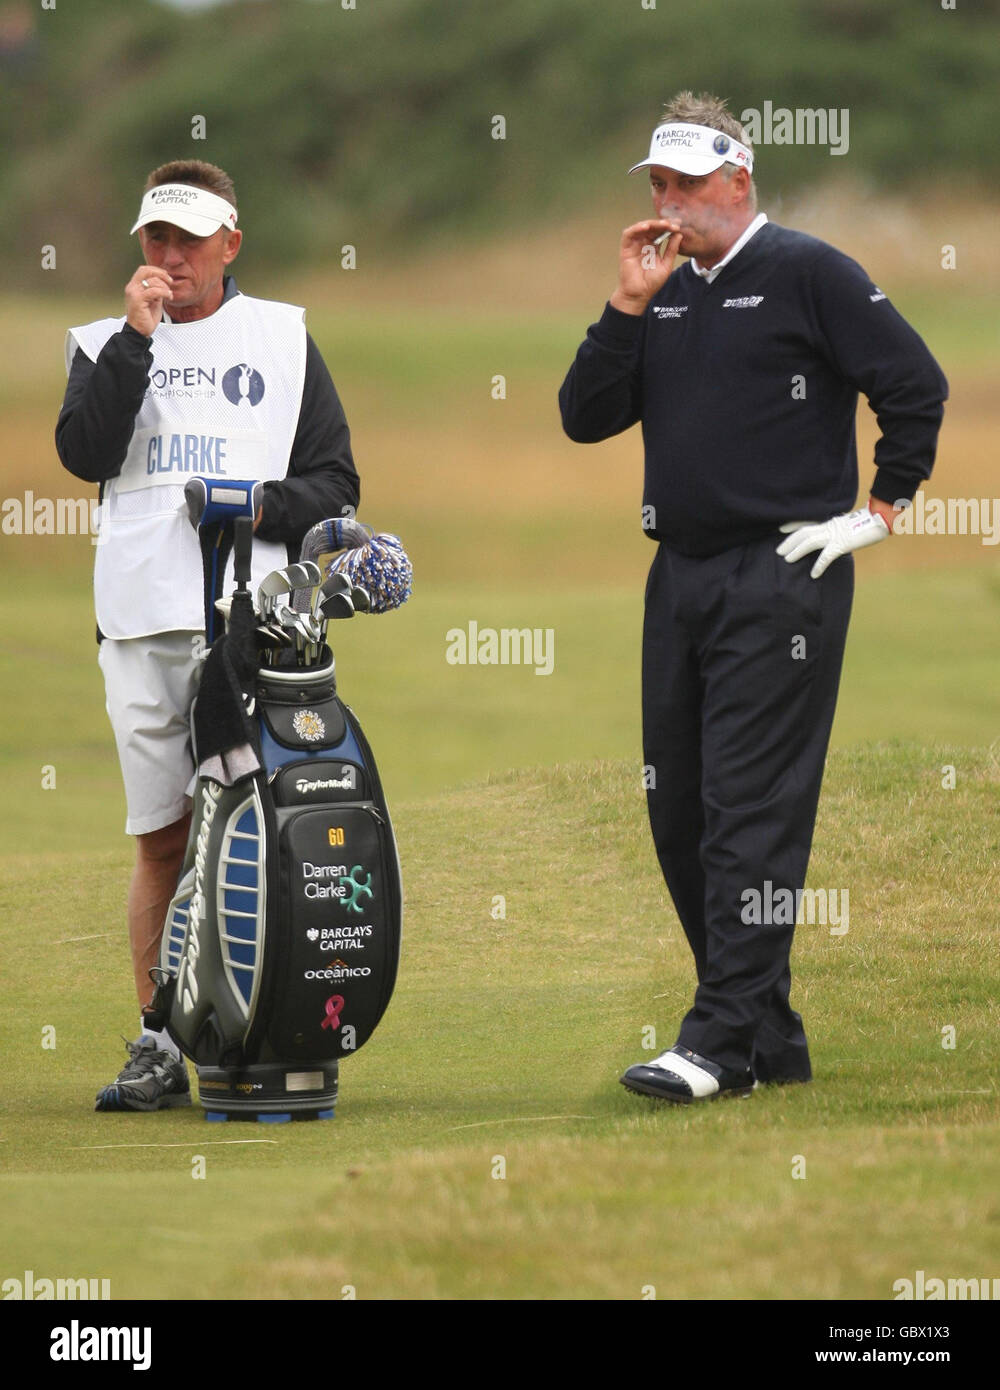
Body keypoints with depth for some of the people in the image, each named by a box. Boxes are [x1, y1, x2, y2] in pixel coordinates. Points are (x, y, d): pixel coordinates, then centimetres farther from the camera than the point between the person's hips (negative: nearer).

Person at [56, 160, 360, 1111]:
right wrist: (137, 339, -8)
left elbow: (335, 480, 11)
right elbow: (85, 453, -4)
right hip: (140, 622, 2)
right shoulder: (106, 343, 15)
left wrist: (266, 505, -8)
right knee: (161, 836, 4)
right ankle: (159, 1049, 8)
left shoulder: (281, 337, 13)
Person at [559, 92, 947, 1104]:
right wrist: (629, 305, -1)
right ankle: (769, 1036, 15)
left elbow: (916, 387, -6)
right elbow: (584, 418, 9)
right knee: (678, 811, 7)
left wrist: (880, 509, -5)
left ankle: (725, 1039, -13)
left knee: (750, 806, -11)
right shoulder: (665, 292, 15)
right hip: (680, 581, 8)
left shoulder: (806, 274, -5)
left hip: (781, 579, -8)